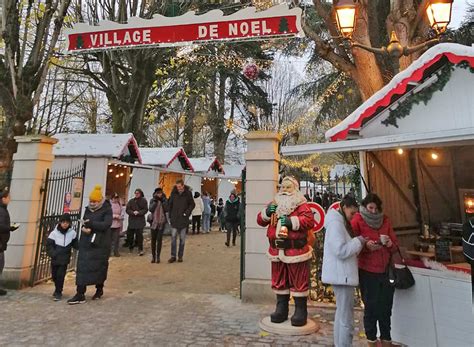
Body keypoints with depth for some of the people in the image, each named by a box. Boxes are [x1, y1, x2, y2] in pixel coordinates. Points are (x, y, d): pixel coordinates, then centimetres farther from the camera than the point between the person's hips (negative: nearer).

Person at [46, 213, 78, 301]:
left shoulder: (72, 233, -5)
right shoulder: (54, 232, -6)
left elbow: (75, 244, 7)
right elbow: (49, 244, -3)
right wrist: (53, 253, -13)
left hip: (65, 259, -2)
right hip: (55, 258, 2)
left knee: (60, 275, -5)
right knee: (54, 274, 14)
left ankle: (58, 292, 10)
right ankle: (57, 289, 39)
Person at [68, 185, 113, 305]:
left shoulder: (107, 209, -9)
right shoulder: (88, 209, 8)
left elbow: (106, 225, -21)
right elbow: (84, 223, 9)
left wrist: (91, 223, -26)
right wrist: (84, 228, -13)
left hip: (101, 244, -4)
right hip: (86, 243, 5)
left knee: (99, 267, 10)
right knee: (82, 267, 1)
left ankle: (99, 289, 31)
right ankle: (80, 295, 8)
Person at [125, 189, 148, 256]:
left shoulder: (143, 201, 2)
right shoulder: (131, 201, 8)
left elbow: (145, 210, -2)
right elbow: (127, 210, 3)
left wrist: (139, 212, -17)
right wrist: (133, 212, -15)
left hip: (140, 221, -3)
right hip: (131, 220, 3)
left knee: (139, 235, -5)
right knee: (129, 234, 7)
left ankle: (140, 249, 3)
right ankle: (130, 248, 29)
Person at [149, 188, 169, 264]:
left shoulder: (165, 200, 2)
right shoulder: (152, 200, 3)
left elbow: (166, 210, -11)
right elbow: (151, 209, -11)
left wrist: (163, 201, -15)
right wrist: (155, 201, -16)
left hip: (162, 223, -1)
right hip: (154, 222, 1)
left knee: (159, 239, -2)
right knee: (153, 240, 5)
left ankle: (158, 256, 6)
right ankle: (153, 256, 16)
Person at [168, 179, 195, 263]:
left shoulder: (188, 193, -6)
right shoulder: (174, 193, -1)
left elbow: (192, 204, 2)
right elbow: (170, 204, 7)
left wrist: (187, 213, -9)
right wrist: (170, 215, 2)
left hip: (183, 219, -1)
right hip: (174, 219, 1)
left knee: (182, 238, 7)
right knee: (173, 237, 0)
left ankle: (180, 256, 17)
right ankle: (173, 256, 9)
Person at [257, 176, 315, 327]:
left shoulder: (301, 205, -5)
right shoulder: (275, 204, 13)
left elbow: (310, 220, -21)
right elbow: (260, 221, 12)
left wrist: (291, 221, -27)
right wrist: (267, 212, -7)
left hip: (296, 251, -5)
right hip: (277, 251, 6)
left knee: (298, 282, 5)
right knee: (279, 282, 15)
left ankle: (300, 312, 21)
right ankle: (281, 310, 30)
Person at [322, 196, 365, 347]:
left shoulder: (340, 223, 14)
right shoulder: (335, 223, -17)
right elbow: (341, 251, -25)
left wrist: (359, 243, 2)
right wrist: (358, 241, -13)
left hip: (342, 274, 11)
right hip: (342, 275, -11)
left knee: (341, 315, 21)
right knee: (346, 319, -2)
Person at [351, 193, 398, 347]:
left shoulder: (385, 220, 8)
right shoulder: (357, 221, -7)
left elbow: (395, 245, 11)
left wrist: (390, 243, -11)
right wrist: (365, 245, -28)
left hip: (385, 270, 4)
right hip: (367, 271, -4)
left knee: (386, 307, 13)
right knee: (371, 307, 8)